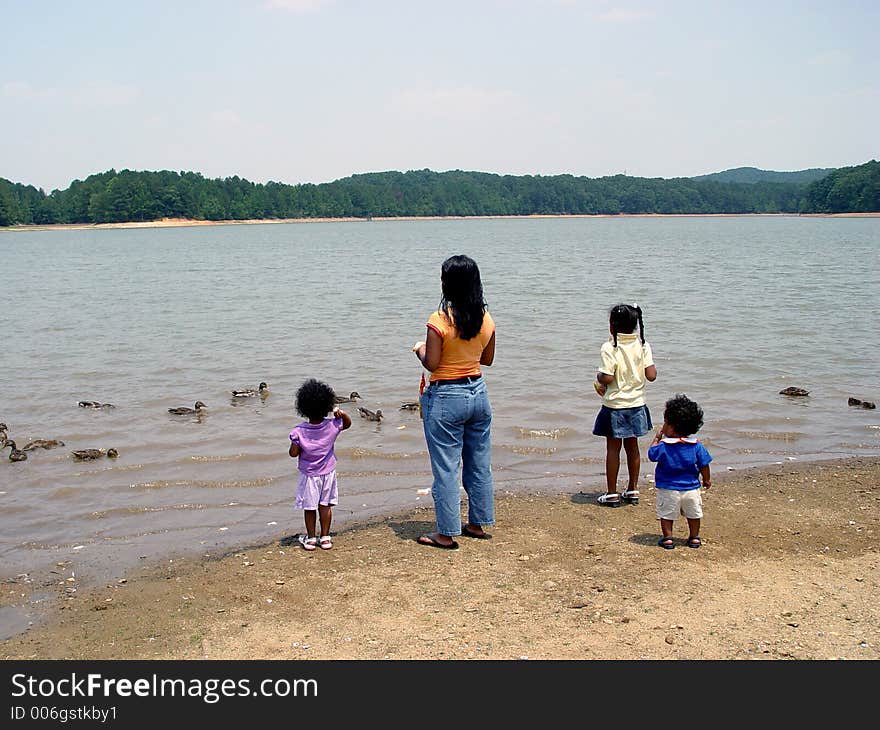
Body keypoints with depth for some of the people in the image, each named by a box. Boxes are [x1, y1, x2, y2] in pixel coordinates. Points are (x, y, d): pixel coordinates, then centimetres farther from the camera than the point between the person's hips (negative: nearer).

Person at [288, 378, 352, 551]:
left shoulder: (299, 431, -20)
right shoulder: (332, 426, -13)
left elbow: (294, 453, -14)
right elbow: (348, 423, 7)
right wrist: (342, 413, -11)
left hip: (309, 474, -2)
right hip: (328, 472, 2)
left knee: (309, 507, 11)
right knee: (325, 505, 13)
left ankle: (310, 539, 20)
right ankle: (325, 538, 19)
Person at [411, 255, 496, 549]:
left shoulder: (440, 320, -18)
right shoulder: (486, 319, 0)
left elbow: (431, 363, -16)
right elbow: (488, 359, 11)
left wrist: (419, 348, 3)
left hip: (446, 398, -6)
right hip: (478, 393, 6)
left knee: (446, 469, 3)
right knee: (480, 464, 16)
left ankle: (447, 534, 10)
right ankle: (478, 524, 28)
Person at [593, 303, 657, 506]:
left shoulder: (609, 347, -18)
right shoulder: (642, 345, -4)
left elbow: (607, 378, -22)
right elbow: (651, 375, -7)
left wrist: (599, 376, -1)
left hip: (615, 406, -4)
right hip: (636, 405, 5)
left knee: (613, 448, 6)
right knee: (632, 446, 17)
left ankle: (612, 493, 13)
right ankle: (632, 490, 26)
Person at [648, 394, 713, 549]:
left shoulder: (663, 446, -19)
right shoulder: (696, 446, -9)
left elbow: (651, 453, -1)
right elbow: (704, 466, -1)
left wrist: (657, 438, 6)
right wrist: (707, 479, 16)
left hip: (668, 489, -3)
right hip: (691, 488, 3)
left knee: (666, 514, 12)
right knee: (693, 513, 21)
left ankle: (668, 538, 13)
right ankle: (694, 538, 29)